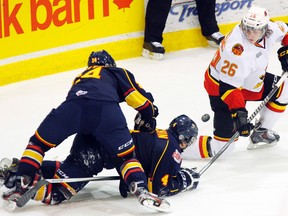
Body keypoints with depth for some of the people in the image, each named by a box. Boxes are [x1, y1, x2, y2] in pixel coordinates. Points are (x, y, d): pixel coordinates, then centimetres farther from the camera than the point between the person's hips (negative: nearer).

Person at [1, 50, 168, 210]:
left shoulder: (81, 77, 47)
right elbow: (140, 98, 22)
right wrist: (149, 121, 38)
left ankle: (21, 187, 7)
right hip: (107, 109, -2)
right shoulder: (118, 73, 35)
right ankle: (141, 191, -11)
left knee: (39, 142, 18)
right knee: (125, 155, 12)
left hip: (73, 105, 2)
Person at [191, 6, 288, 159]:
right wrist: (238, 112, -42)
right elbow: (229, 86, -37)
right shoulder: (237, 51, -37)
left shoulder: (269, 29, -14)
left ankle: (260, 133, 19)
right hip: (221, 88, -9)